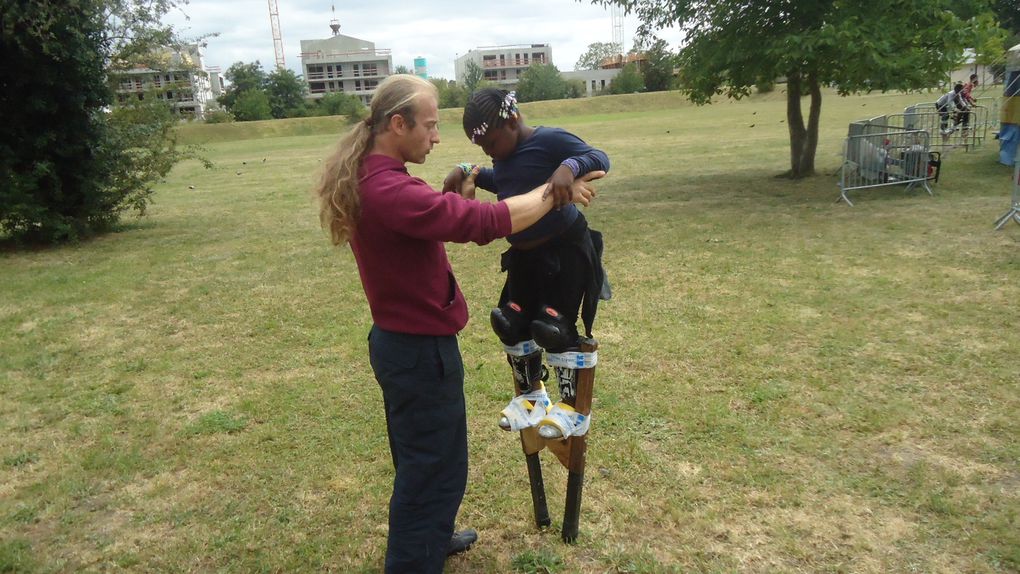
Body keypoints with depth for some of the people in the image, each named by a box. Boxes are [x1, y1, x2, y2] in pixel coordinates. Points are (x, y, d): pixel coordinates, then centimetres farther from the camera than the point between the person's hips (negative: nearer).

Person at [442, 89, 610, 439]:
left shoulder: (549, 140, -19)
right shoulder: (503, 153, 4)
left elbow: (600, 159, -28)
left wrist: (569, 167, -48)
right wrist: (468, 173, 8)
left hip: (566, 249, -8)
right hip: (524, 254, 8)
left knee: (554, 327, -9)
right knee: (511, 323, 10)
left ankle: (573, 409, 9)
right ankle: (531, 394, 30)